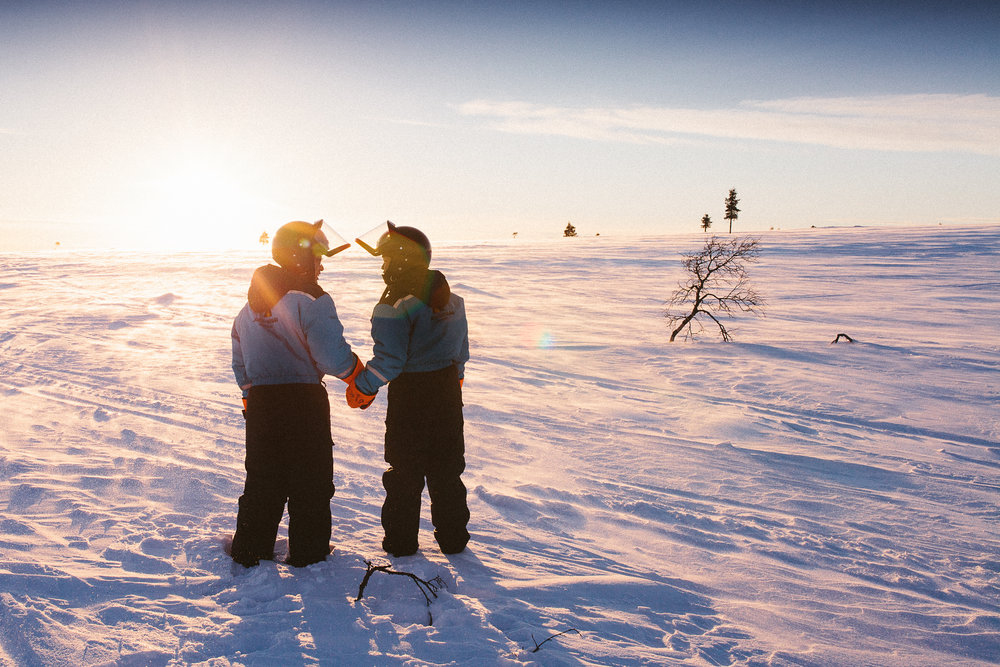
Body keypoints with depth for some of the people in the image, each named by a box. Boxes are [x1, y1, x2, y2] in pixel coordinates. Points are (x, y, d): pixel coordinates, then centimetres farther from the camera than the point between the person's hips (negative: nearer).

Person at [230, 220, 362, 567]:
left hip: (260, 403, 6)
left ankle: (249, 551, 25)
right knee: (310, 481, 8)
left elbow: (240, 365, 18)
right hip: (304, 400, -6)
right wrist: (361, 378, -2)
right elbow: (333, 356, -20)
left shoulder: (250, 305, 12)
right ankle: (308, 553, 17)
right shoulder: (311, 299, -13)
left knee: (262, 479, 18)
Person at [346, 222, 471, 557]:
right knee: (446, 469, 16)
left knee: (404, 472, 9)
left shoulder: (394, 306, -17)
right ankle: (453, 538, 25)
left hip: (409, 398, -6)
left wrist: (361, 388, -6)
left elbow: (388, 361, -20)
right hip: (447, 393, 6)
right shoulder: (452, 300, 5)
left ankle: (401, 540, 20)